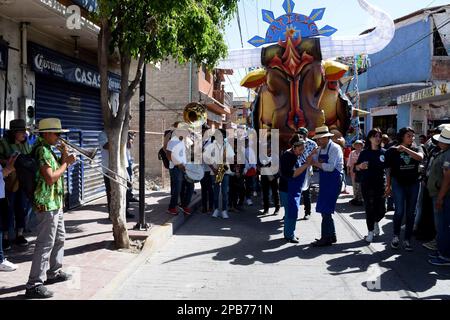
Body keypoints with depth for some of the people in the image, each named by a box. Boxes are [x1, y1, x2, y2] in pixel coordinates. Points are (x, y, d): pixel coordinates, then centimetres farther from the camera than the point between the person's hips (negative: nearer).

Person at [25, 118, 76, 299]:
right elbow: (50, 178, -24)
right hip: (47, 204, -10)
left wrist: (64, 156, 3)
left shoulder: (48, 150, 14)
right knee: (46, 243, -9)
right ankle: (34, 285, -5)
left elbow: (58, 171, 17)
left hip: (56, 202, 10)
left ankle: (54, 272, 34)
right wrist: (65, 163, -13)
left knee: (59, 239, 20)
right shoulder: (42, 150, -16)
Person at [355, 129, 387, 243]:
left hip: (381, 184, 1)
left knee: (382, 210, 1)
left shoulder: (384, 152, 3)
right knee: (370, 209, 2)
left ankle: (375, 222, 35)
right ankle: (370, 232, 17)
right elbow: (356, 168, 4)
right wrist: (360, 166, -17)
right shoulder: (365, 153, 2)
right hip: (367, 184, -1)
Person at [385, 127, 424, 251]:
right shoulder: (393, 150, -2)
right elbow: (389, 169, 1)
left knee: (410, 213, 6)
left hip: (413, 184, 3)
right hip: (398, 183, -3)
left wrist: (405, 149, -22)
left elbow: (420, 157, -17)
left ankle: (407, 240, 15)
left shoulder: (415, 149, 6)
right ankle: (396, 236, 11)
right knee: (399, 211, -11)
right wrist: (388, 185, -1)